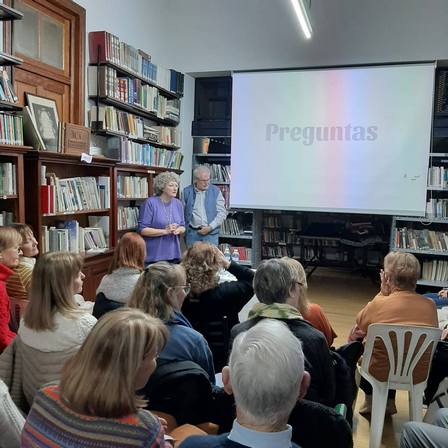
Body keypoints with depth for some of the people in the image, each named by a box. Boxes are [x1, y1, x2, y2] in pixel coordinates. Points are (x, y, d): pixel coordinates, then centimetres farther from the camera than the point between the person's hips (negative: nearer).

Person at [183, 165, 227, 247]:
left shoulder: (216, 191, 3)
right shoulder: (187, 191, 4)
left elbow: (222, 213, 0)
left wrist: (210, 227, -9)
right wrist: (183, 230, -2)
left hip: (211, 233, -1)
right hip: (192, 233, 1)